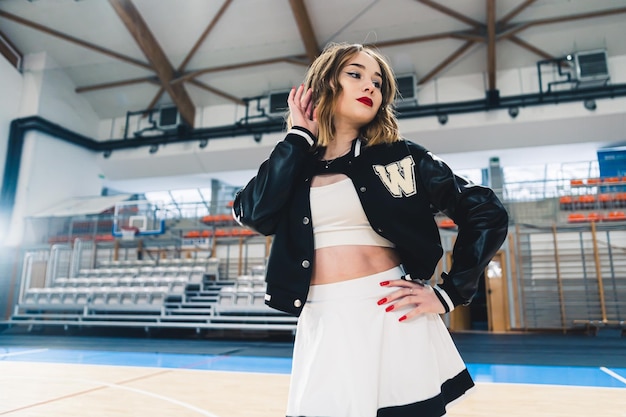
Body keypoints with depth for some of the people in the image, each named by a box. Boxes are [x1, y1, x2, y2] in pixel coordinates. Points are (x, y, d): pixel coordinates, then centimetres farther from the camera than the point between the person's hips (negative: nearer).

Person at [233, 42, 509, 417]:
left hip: (392, 318, -1)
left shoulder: (399, 156, 2)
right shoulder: (293, 164, 8)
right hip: (322, 327, 2)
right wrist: (298, 136, -3)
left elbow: (489, 215, 3)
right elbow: (252, 214, -11)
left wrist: (448, 294, -2)